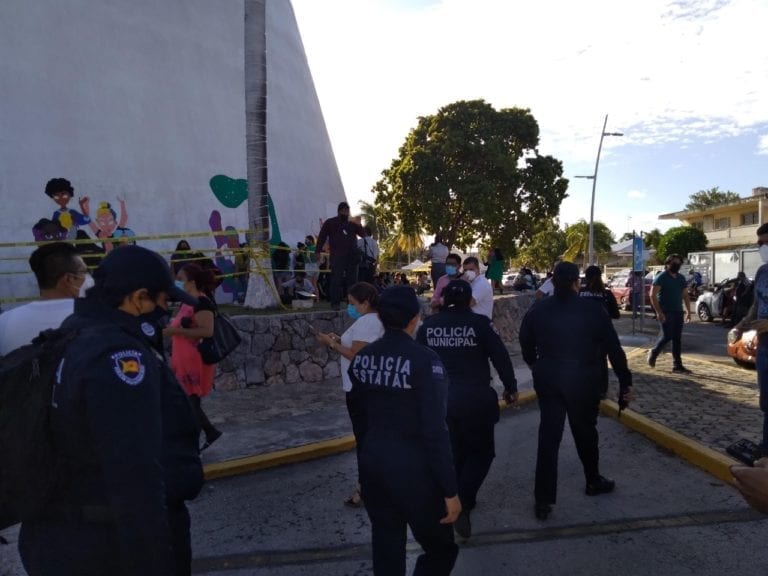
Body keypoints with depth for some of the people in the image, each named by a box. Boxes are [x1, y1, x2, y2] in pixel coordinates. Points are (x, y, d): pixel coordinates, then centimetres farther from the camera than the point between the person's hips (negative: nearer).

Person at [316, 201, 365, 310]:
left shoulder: (353, 225, 17)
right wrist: (318, 251, -8)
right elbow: (322, 237, 2)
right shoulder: (330, 223, 6)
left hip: (352, 257, 4)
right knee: (336, 280, -6)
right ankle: (335, 303, -2)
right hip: (337, 257, -4)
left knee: (352, 280, 5)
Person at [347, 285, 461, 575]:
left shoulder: (361, 358, 0)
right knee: (441, 549, 14)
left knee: (386, 548, 20)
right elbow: (435, 431, -19)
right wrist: (450, 489, -13)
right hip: (413, 467, -6)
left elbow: (361, 415, 10)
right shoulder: (424, 360, -18)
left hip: (371, 462, 6)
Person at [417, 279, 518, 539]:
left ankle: (456, 504, 31)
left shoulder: (429, 325, 0)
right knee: (482, 451, 12)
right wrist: (510, 387, 6)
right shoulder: (479, 323, -10)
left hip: (439, 399, 4)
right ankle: (462, 503, -4)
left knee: (454, 452, 20)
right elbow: (500, 357, -8)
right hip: (475, 399, -3)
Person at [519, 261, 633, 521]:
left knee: (548, 436, 5)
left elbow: (526, 344, 7)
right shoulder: (593, 309, -9)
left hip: (548, 379, 2)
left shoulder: (538, 310, -2)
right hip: (584, 379, -1)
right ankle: (593, 481, 39)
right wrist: (625, 382, 2)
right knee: (585, 432, 19)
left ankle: (543, 500, 5)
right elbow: (613, 348, -6)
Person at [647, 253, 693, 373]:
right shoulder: (661, 277, -8)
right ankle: (653, 353, 15)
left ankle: (677, 365, 7)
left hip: (678, 312, 7)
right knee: (667, 336, -12)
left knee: (677, 339, 4)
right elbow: (653, 295, -14)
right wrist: (659, 312, -21)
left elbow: (685, 295, 19)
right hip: (665, 312, -6)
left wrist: (688, 311, 10)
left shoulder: (681, 278, 13)